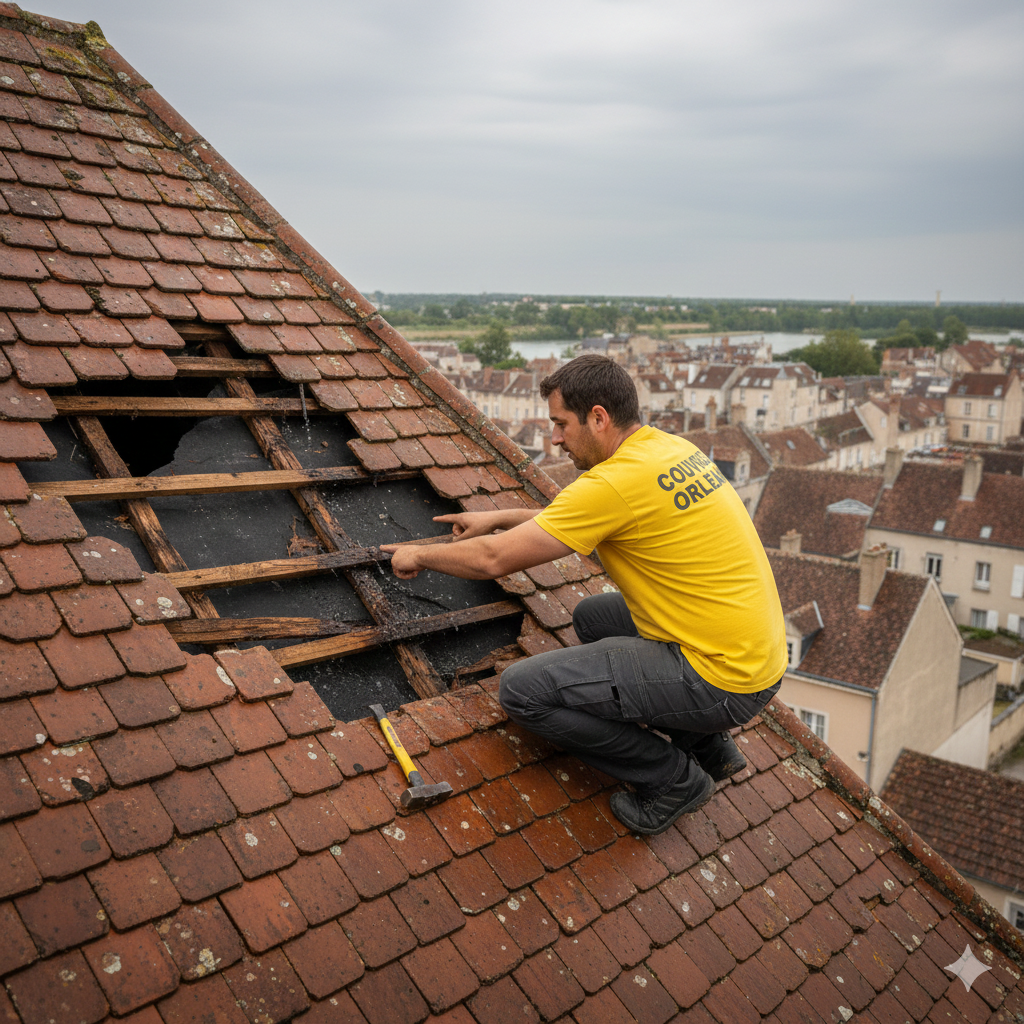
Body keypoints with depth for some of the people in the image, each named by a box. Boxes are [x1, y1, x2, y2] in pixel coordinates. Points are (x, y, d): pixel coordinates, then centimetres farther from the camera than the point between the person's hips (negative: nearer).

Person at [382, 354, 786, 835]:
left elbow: (494, 559, -13)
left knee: (522, 689, -11)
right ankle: (708, 745, 23)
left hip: (721, 681, -9)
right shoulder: (673, 448, 7)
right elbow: (584, 518, 25)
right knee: (593, 616, 29)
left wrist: (419, 555, 5)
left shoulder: (615, 483, -20)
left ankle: (674, 777, 4)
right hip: (756, 652, 9)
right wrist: (501, 517, 24)